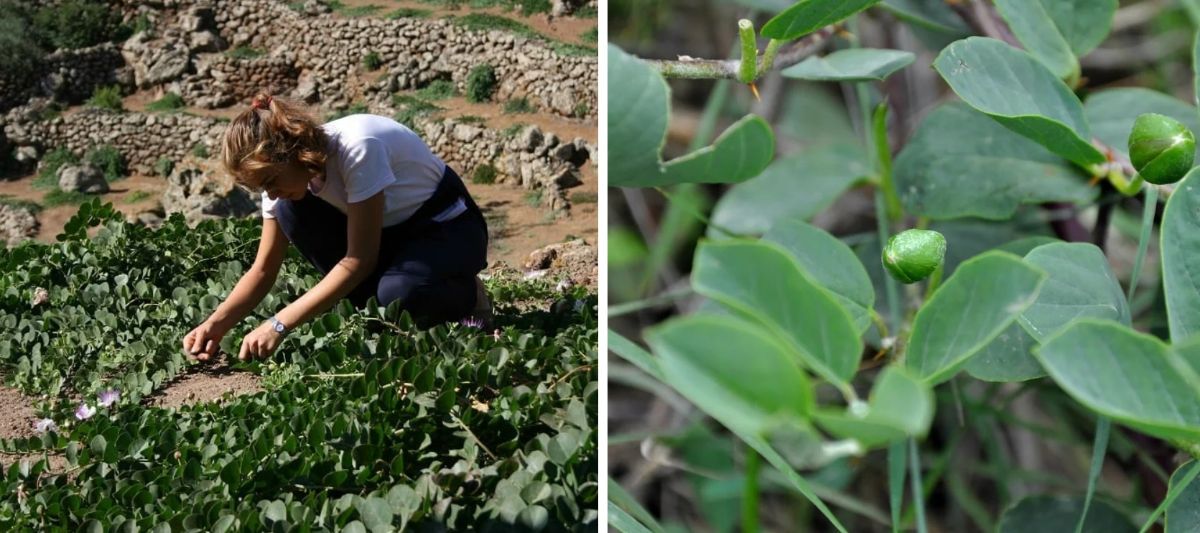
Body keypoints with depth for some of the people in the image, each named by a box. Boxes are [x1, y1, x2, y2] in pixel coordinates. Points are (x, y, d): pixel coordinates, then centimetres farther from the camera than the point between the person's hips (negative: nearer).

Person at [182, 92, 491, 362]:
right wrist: (216, 324, -25)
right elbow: (263, 270, -7)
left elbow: (360, 259, -32)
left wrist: (279, 325, -34)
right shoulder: (283, 173, -12)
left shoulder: (358, 147, -33)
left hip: (449, 229, -7)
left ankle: (465, 296, -3)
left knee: (398, 293, -39)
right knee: (291, 211, -18)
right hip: (388, 231, 7)